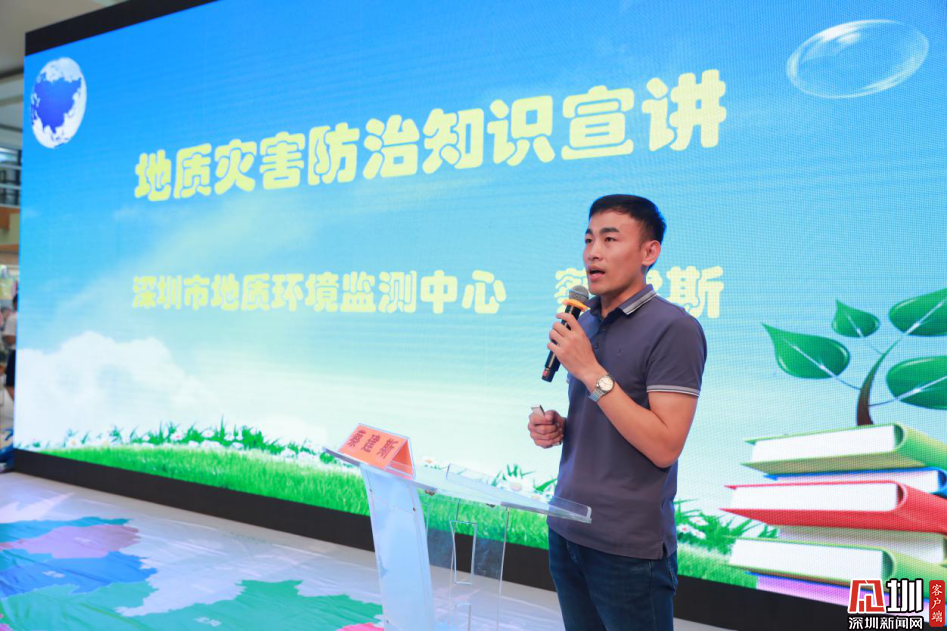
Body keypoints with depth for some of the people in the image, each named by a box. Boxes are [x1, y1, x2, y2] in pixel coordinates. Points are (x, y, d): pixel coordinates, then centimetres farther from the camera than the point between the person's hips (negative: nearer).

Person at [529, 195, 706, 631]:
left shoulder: (674, 329, -15)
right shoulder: (584, 324, 9)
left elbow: (664, 447, -21)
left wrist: (591, 371, -21)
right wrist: (556, 427, -1)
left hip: (628, 547, -7)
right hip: (566, 530, 7)